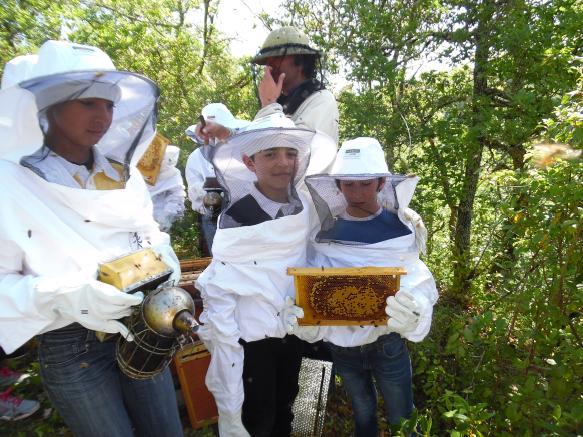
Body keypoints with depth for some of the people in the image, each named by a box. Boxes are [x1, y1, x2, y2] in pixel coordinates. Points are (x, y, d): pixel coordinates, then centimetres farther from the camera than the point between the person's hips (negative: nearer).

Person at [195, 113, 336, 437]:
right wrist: (226, 351, -17)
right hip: (251, 335, -5)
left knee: (284, 406, 25)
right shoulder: (236, 217, -19)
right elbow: (219, 290, -17)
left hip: (293, 328, 5)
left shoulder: (304, 207, -4)